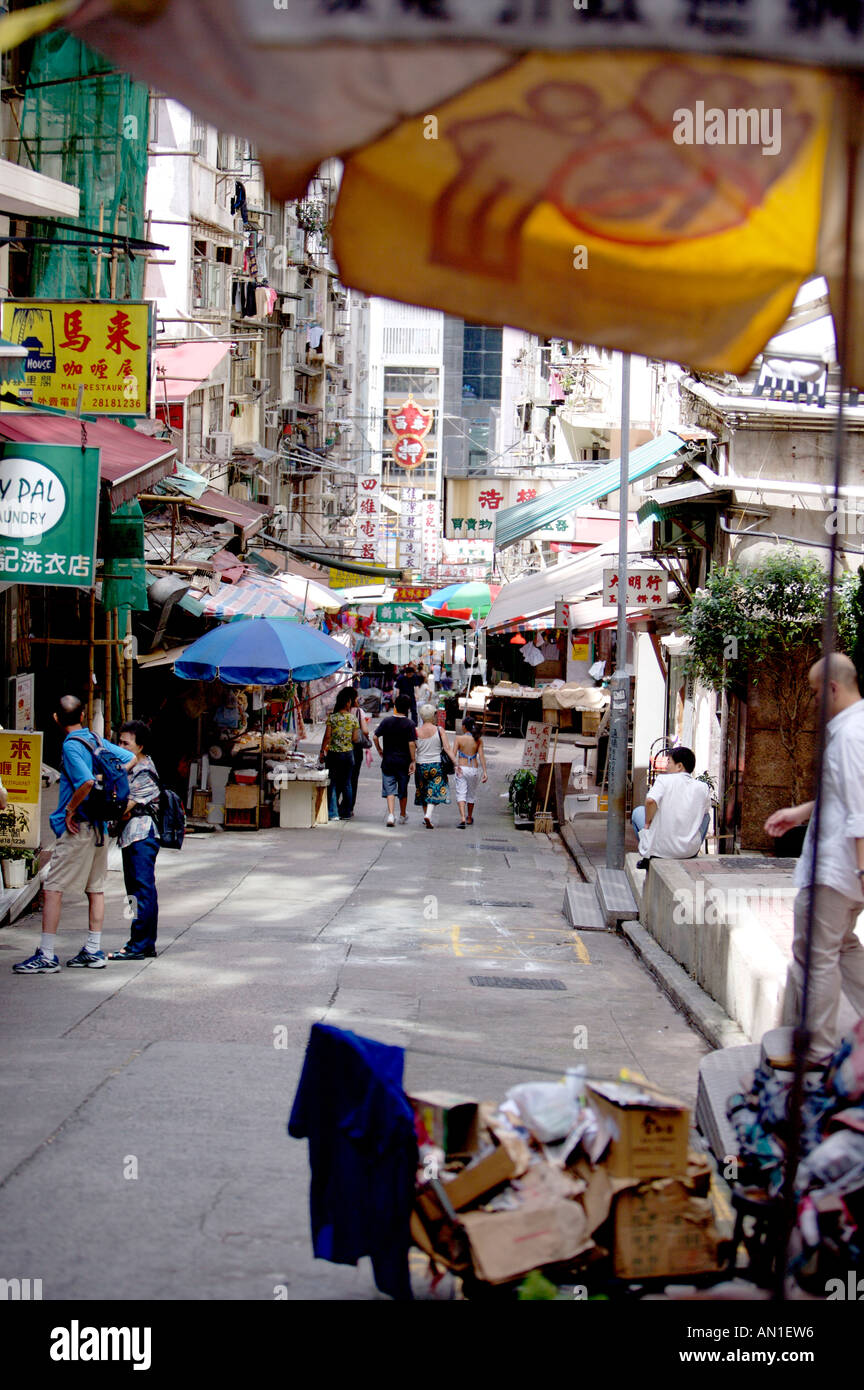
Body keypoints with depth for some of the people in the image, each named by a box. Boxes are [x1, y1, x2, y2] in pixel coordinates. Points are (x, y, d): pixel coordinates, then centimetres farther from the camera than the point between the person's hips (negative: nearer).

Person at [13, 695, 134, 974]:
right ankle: (93, 952, 18)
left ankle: (46, 956, -7)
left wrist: (70, 810, -15)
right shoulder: (98, 741, 8)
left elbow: (87, 781, -28)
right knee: (96, 888, 13)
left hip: (78, 827, -8)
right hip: (101, 825, 8)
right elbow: (132, 758, 17)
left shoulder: (71, 746, -14)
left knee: (52, 888, -5)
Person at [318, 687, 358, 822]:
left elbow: (327, 736, -8)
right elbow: (354, 738, 0)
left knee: (333, 784, 4)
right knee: (346, 783, 11)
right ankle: (346, 813, 15)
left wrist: (322, 752, 1)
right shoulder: (353, 718, -4)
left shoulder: (332, 717, -8)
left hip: (333, 754, -1)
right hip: (348, 754, 1)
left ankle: (333, 813, 0)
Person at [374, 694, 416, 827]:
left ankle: (391, 814, -18)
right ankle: (403, 816, 27)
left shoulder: (386, 721, -1)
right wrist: (413, 761, -8)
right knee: (403, 790, 14)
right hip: (403, 761, -1)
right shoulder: (409, 724, -9)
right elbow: (412, 744, -13)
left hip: (388, 761, 1)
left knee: (390, 789, 1)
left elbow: (376, 737, -1)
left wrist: (379, 750, 15)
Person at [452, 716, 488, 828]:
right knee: (471, 794, 19)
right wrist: (485, 772, -6)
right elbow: (481, 756, -5)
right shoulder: (478, 740, 0)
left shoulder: (458, 738, -5)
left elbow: (453, 754, -11)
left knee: (461, 793, -2)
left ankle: (463, 818, -22)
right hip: (474, 769, 3)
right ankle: (469, 818, 35)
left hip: (462, 768, -3)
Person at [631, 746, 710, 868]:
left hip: (659, 848, -2)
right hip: (689, 851, 2)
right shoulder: (702, 787, 2)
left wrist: (647, 822, -7)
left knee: (638, 811, 26)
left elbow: (650, 801, -24)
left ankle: (647, 856, 25)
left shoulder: (664, 779, -8)